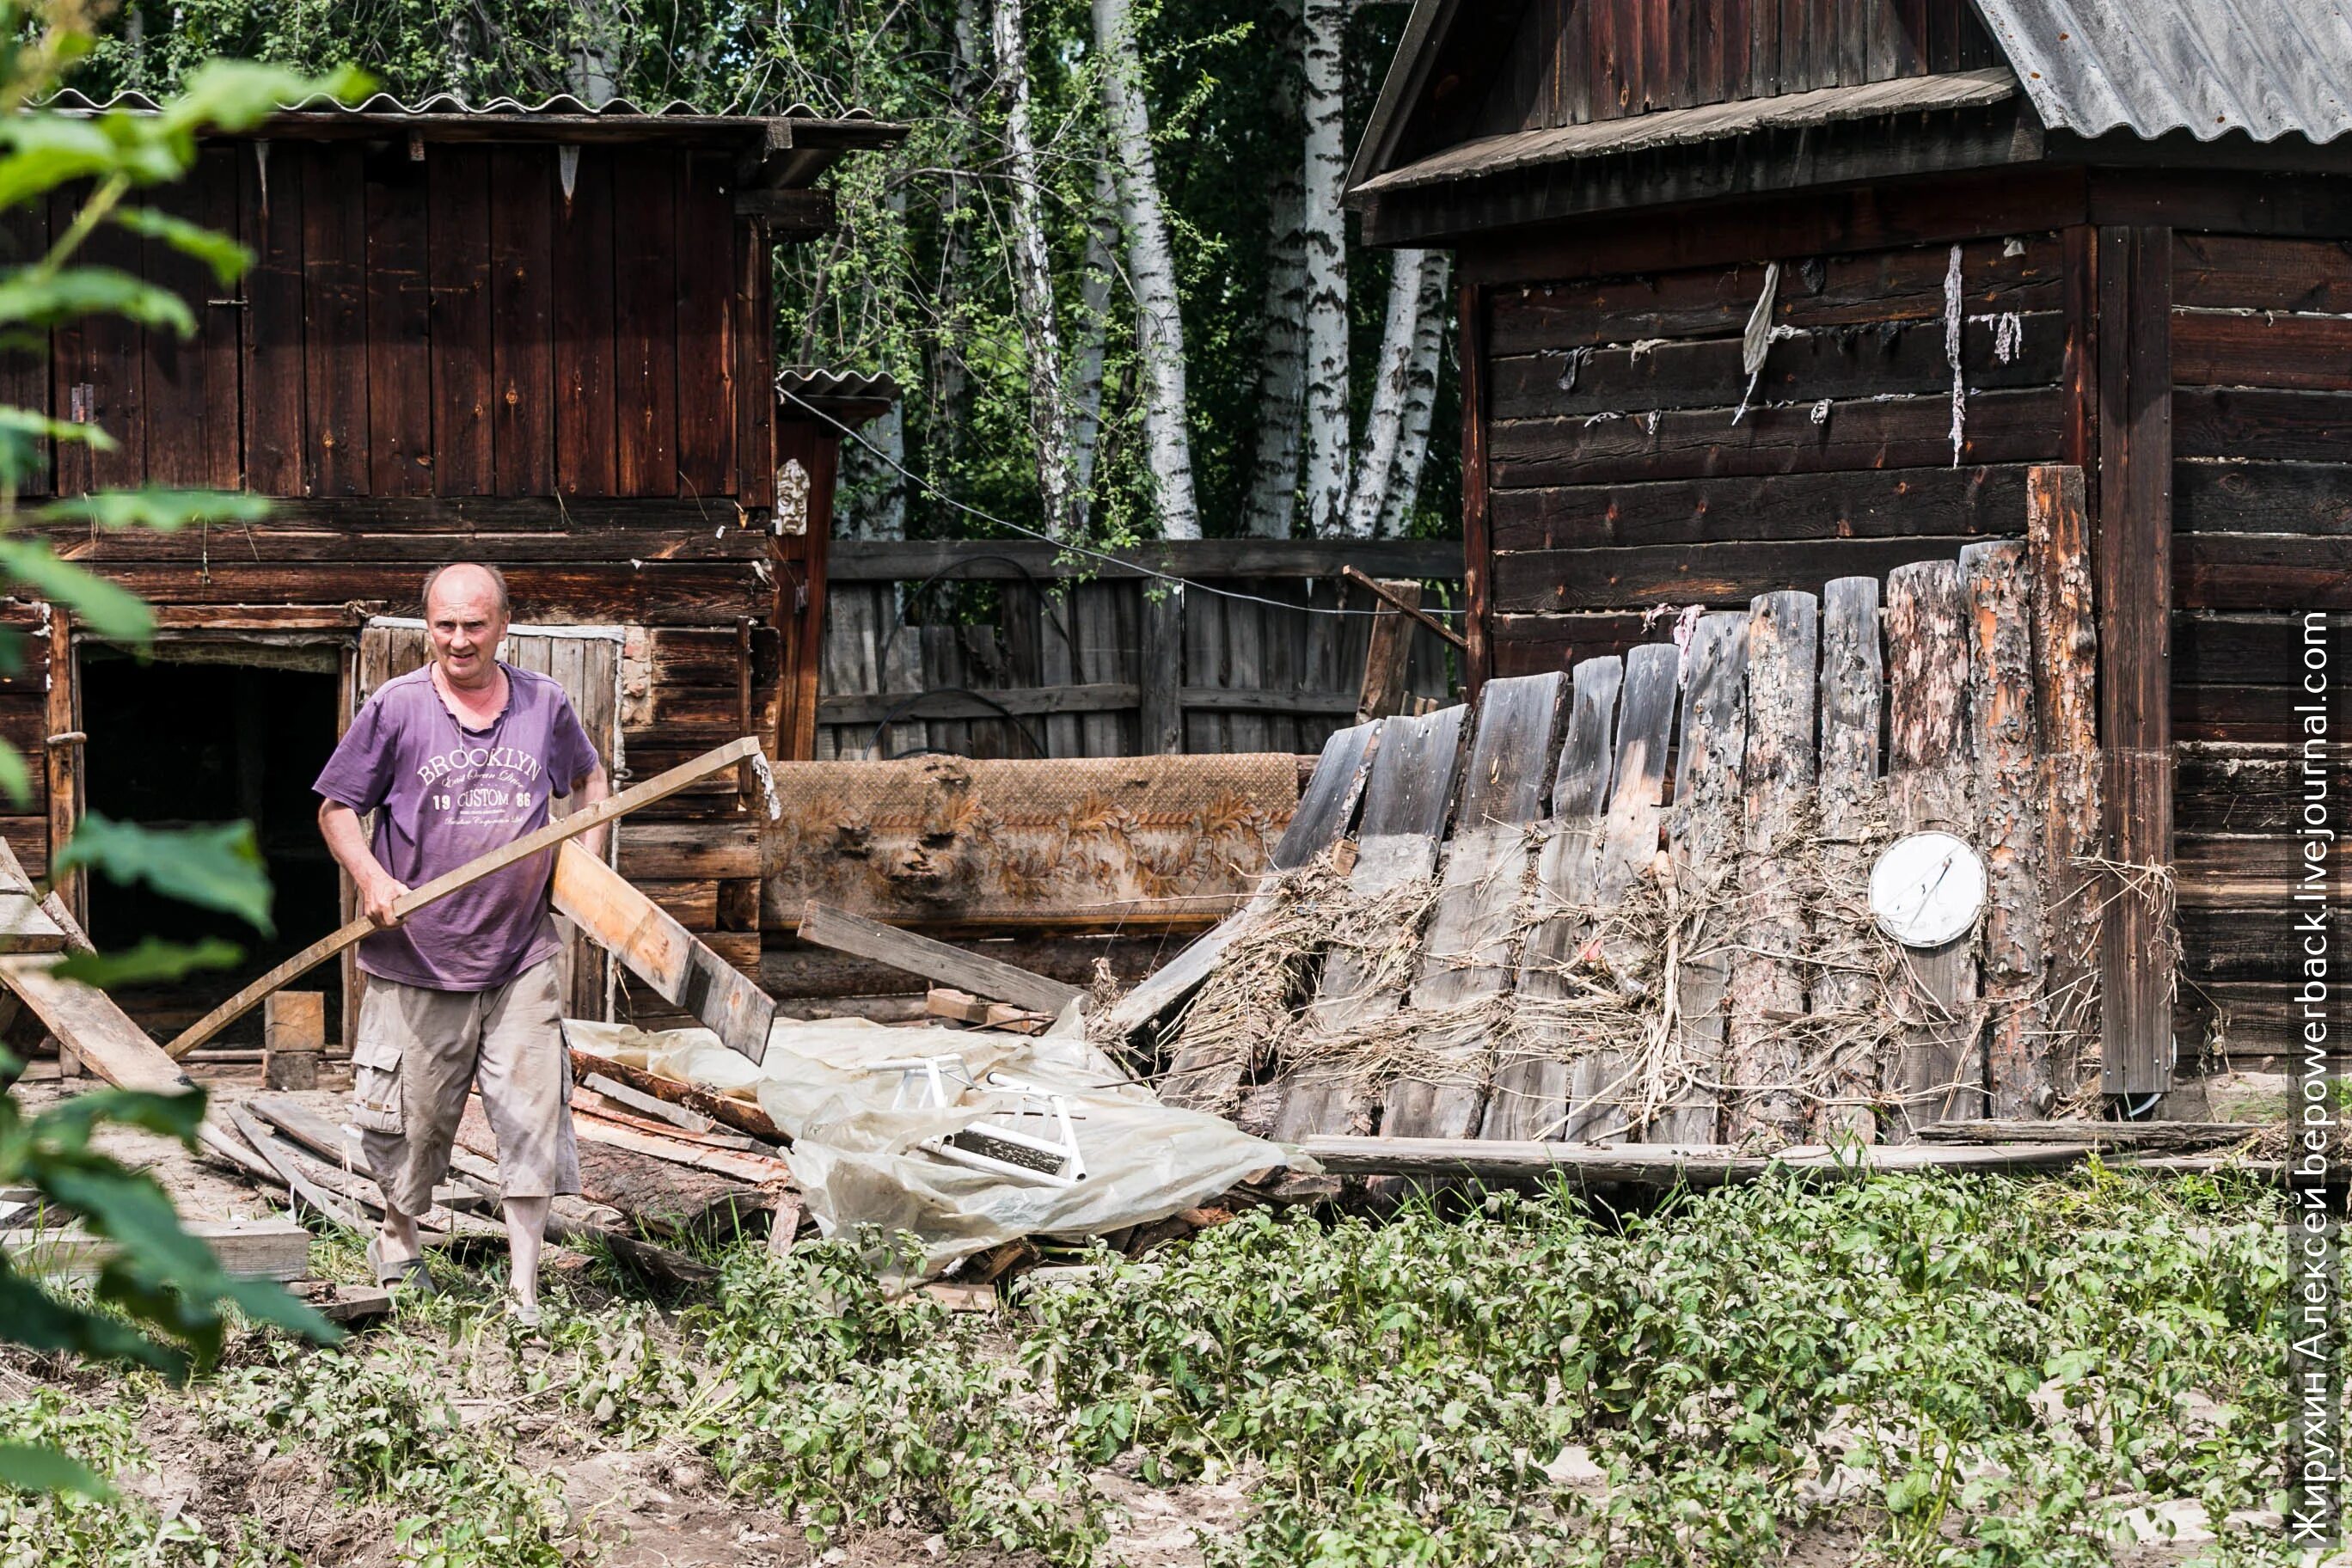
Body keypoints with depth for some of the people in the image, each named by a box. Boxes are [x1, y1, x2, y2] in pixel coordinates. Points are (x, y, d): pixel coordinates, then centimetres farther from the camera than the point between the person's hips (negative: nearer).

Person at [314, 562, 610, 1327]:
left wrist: (587, 861, 9)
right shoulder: (396, 708, -5)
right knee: (413, 1118, 9)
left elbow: (590, 779, 24)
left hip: (520, 961, 2)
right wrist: (371, 878, -16)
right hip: (417, 961, -2)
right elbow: (336, 807, 1)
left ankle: (524, 1296, 3)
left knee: (534, 1119, -3)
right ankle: (397, 1243, 37)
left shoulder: (545, 705, 5)